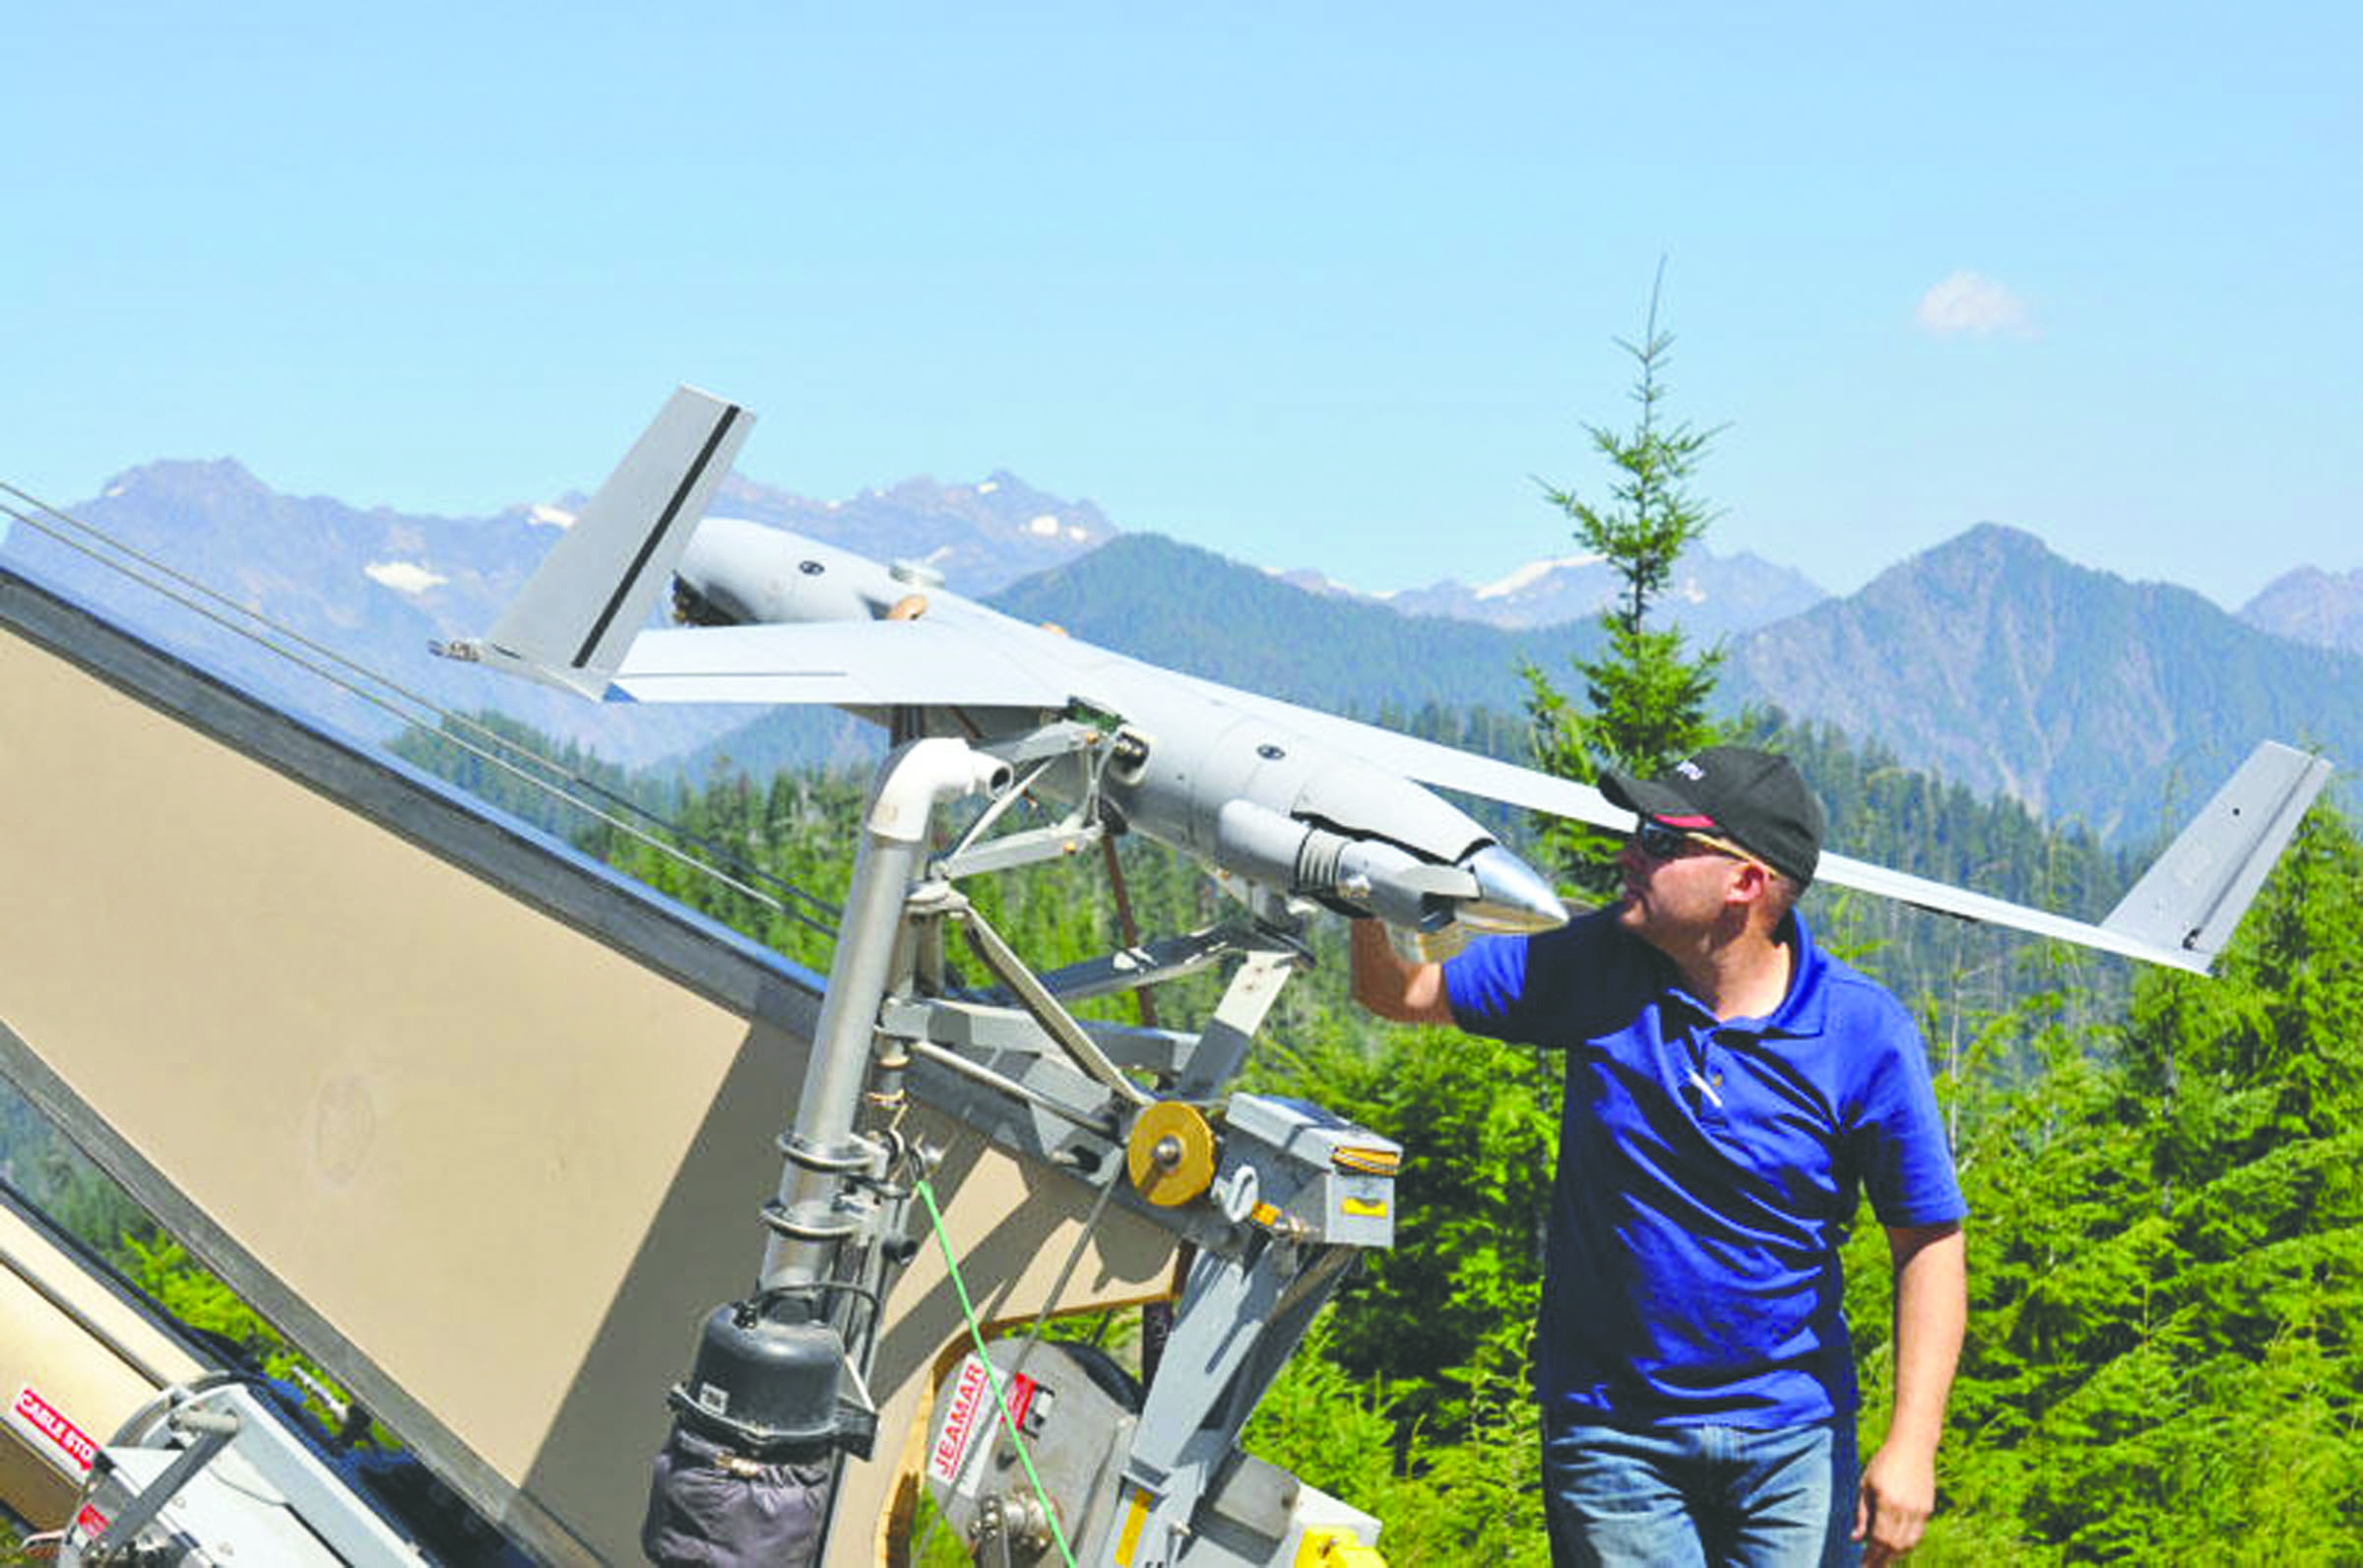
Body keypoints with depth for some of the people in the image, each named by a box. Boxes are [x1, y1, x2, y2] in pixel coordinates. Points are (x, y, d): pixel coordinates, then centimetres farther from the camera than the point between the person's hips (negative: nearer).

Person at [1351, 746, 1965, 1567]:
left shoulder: (1864, 1033, -9)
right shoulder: (1598, 964, -3)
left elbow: (1929, 1241, -5)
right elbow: (1403, 992, 8)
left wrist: (1911, 1445, -12)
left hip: (1793, 1438, -1)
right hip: (1611, 1432, 1)